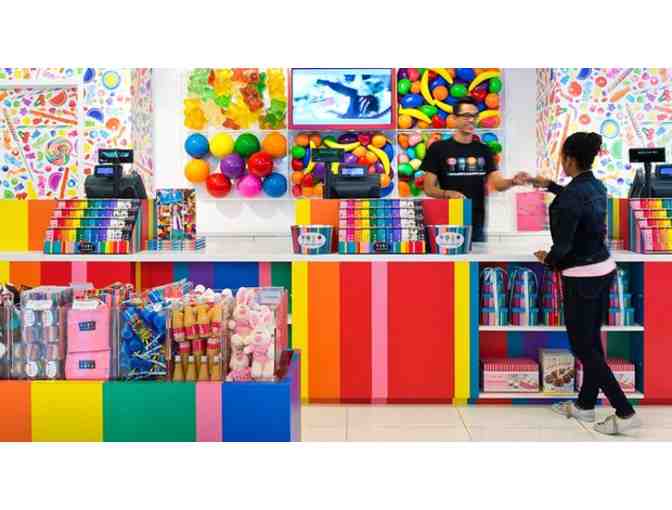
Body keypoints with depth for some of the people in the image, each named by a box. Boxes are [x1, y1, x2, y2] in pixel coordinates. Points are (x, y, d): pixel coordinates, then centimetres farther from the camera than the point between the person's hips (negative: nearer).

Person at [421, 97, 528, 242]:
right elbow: (429, 189, -3)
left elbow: (498, 183, 1)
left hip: (477, 224, 4)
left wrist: (513, 181, -20)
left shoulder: (483, 150, 10)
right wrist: (448, 193, -22)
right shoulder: (438, 149, -1)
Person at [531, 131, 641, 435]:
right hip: (604, 270, 9)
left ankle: (625, 413, 2)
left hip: (581, 278, -9)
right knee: (591, 341, 17)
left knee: (583, 348, 1)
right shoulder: (596, 186, 4)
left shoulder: (569, 197, -22)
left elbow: (562, 246, -21)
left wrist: (547, 259, 0)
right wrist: (549, 186, 35)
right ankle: (585, 404, 29)